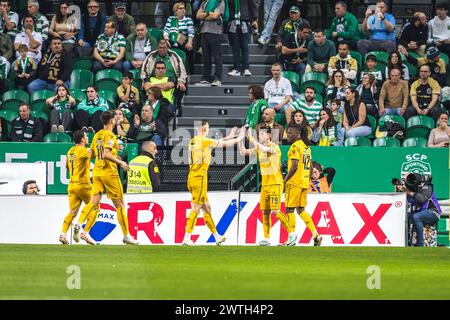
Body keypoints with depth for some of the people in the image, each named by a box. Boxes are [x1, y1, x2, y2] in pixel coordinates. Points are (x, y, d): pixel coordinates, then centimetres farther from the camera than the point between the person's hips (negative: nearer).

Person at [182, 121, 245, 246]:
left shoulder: (193, 141, 13)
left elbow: (217, 142, 27)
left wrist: (229, 136, 34)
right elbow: (225, 144, 0)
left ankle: (217, 237, 20)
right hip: (199, 178, -9)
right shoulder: (205, 141, -10)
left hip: (192, 178, 9)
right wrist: (240, 137, 15)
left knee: (206, 207, 14)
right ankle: (186, 239, -12)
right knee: (195, 208, -8)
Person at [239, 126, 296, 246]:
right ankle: (266, 239, 6)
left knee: (275, 211, -13)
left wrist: (251, 138, -29)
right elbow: (243, 152, 8)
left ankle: (292, 233, -4)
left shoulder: (274, 147, -12)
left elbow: (265, 149, -32)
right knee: (265, 211, 3)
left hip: (275, 184, -7)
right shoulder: (259, 148, 10)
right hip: (264, 184, 7)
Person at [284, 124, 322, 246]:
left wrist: (285, 180, -14)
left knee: (290, 209, -3)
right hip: (305, 183, 9)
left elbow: (294, 166, -19)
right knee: (301, 210, 14)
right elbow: (308, 166, 19)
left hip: (295, 182, -9)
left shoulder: (295, 146, -13)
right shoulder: (306, 146, 15)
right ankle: (316, 235, 7)